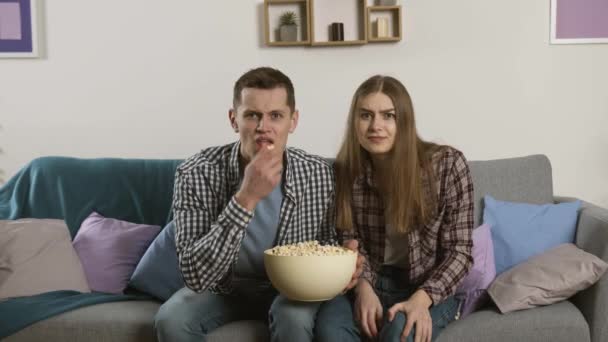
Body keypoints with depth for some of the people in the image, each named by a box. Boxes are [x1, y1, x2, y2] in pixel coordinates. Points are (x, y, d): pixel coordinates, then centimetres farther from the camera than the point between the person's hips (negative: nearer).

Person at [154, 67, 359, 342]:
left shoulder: (319, 174, -17)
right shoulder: (196, 174, -24)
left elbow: (327, 243, 1)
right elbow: (195, 276, -32)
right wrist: (246, 198, -40)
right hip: (222, 288, 0)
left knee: (295, 319, -31)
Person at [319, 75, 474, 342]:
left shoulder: (447, 164, -12)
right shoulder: (347, 170, -4)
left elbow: (460, 252, -10)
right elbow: (351, 241, 4)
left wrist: (422, 298, -25)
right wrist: (364, 287, -15)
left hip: (431, 288, -2)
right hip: (372, 283, 2)